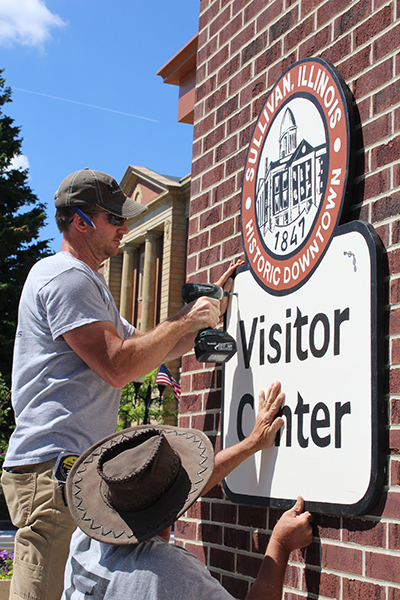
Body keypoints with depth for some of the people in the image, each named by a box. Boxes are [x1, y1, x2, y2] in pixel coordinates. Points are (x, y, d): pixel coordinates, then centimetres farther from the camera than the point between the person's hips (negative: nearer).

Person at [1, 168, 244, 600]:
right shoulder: (66, 276, -9)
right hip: (54, 466, -11)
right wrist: (187, 319, -7)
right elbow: (118, 366, -18)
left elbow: (147, 349, 27)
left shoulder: (86, 282, 26)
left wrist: (211, 306, 22)